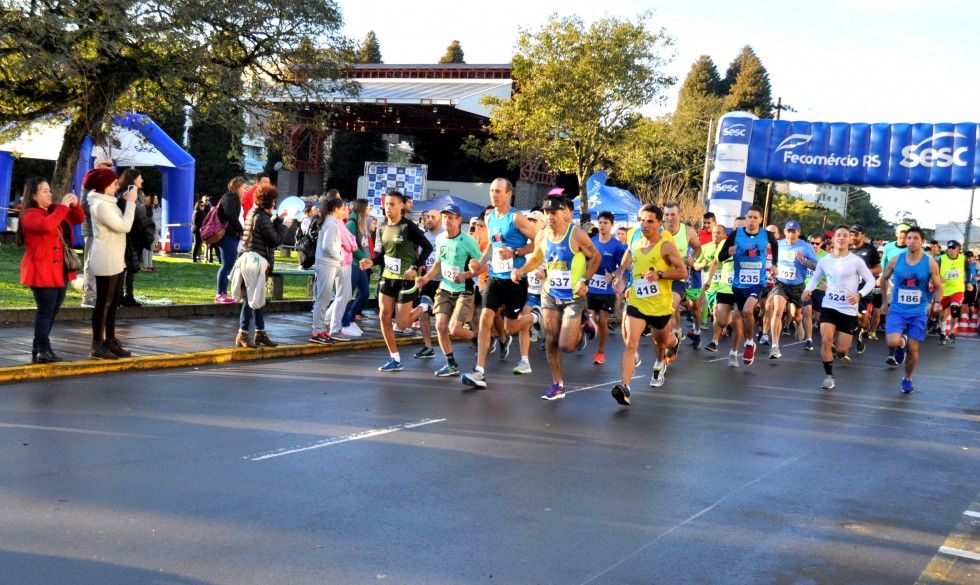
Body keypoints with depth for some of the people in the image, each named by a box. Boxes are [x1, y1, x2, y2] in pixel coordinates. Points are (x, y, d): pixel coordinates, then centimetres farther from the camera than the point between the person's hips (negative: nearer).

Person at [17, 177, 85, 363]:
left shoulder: (55, 211, 15)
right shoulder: (30, 215, -9)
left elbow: (79, 219, 21)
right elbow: (46, 226, -30)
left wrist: (75, 205, 2)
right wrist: (63, 207, -23)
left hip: (60, 271, 8)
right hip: (41, 271, -8)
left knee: (52, 311, 10)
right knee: (46, 310, -11)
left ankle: (38, 350, 17)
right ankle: (43, 351, -11)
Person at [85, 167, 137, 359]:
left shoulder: (107, 202, 15)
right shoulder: (101, 205, -17)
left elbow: (120, 224, 10)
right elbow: (124, 226, -21)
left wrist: (126, 202, 5)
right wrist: (130, 202, -14)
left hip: (115, 260, 10)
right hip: (106, 262, -10)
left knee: (113, 302, 14)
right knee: (104, 302, -5)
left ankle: (110, 341, 21)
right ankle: (98, 346, 0)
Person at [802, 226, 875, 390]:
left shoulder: (856, 261, -7)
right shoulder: (824, 260, 2)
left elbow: (871, 281, -3)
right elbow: (815, 278, 16)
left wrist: (859, 294, -20)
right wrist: (808, 289, -6)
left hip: (849, 309, -2)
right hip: (829, 306, 2)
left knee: (842, 349, 0)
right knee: (826, 340, -15)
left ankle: (837, 350, 39)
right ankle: (828, 376, -1)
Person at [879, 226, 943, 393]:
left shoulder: (930, 263, -7)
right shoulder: (896, 260, -4)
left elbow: (938, 287, 3)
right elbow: (884, 279, 13)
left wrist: (936, 302, -16)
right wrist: (886, 301, 13)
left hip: (919, 312, 0)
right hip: (897, 310, 0)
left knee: (912, 349, 3)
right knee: (893, 342, -22)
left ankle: (907, 379, 28)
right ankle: (901, 343, 17)